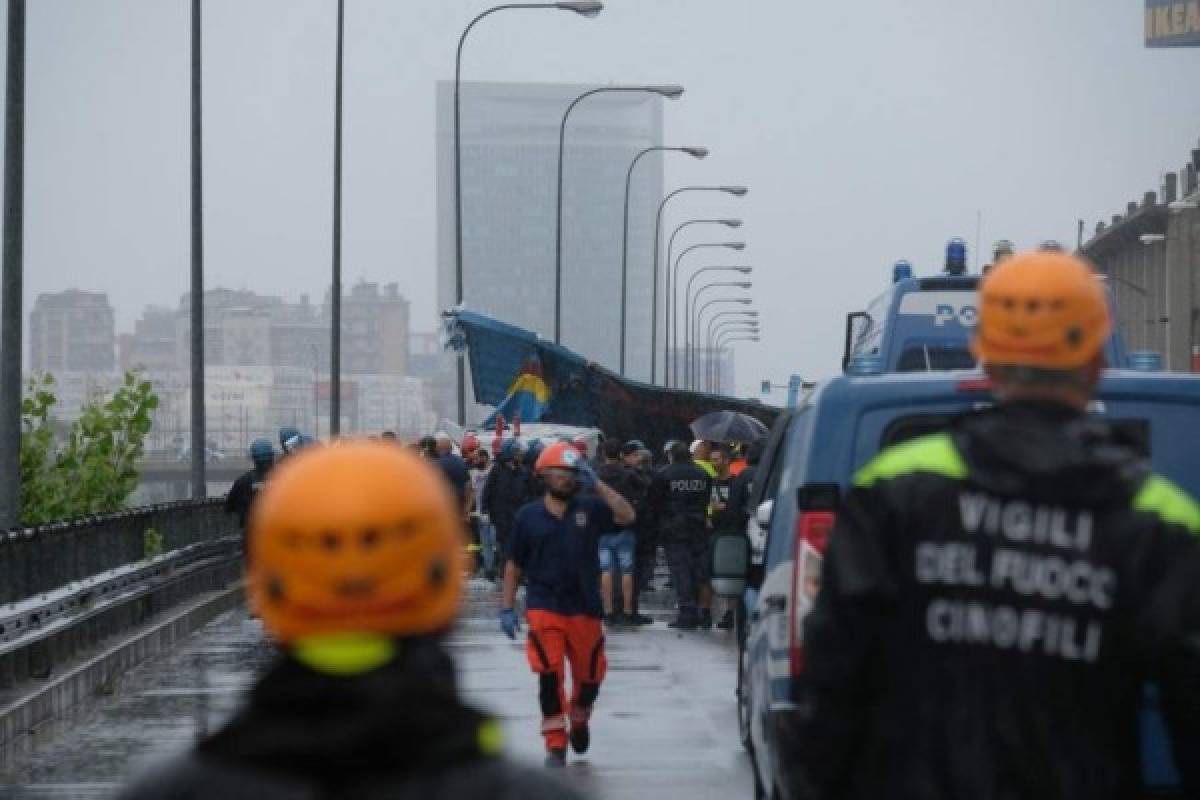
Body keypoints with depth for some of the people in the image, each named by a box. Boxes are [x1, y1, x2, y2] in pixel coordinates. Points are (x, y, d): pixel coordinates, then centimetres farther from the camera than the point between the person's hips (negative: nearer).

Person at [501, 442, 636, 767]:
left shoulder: (589, 509, 3)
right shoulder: (528, 516, 4)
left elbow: (626, 516, -14)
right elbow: (514, 566, 8)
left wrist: (596, 483, -15)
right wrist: (507, 608, 4)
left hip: (584, 608, 1)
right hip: (543, 607, -1)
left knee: (589, 675, 11)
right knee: (550, 673, -10)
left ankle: (579, 719, 41)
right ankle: (555, 744, -3)